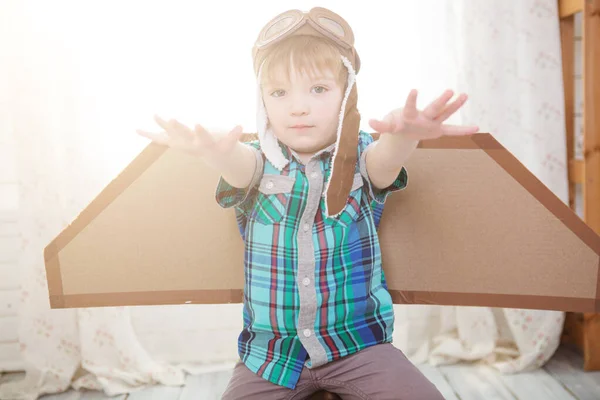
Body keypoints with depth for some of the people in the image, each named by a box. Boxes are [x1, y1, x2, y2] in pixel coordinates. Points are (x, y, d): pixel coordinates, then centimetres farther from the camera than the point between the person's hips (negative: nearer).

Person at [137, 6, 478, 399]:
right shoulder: (260, 161, -2)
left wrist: (403, 136, -51)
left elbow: (385, 159, -26)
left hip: (359, 342, -1)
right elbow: (243, 166, -25)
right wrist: (218, 152, -50)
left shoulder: (360, 156, -3)